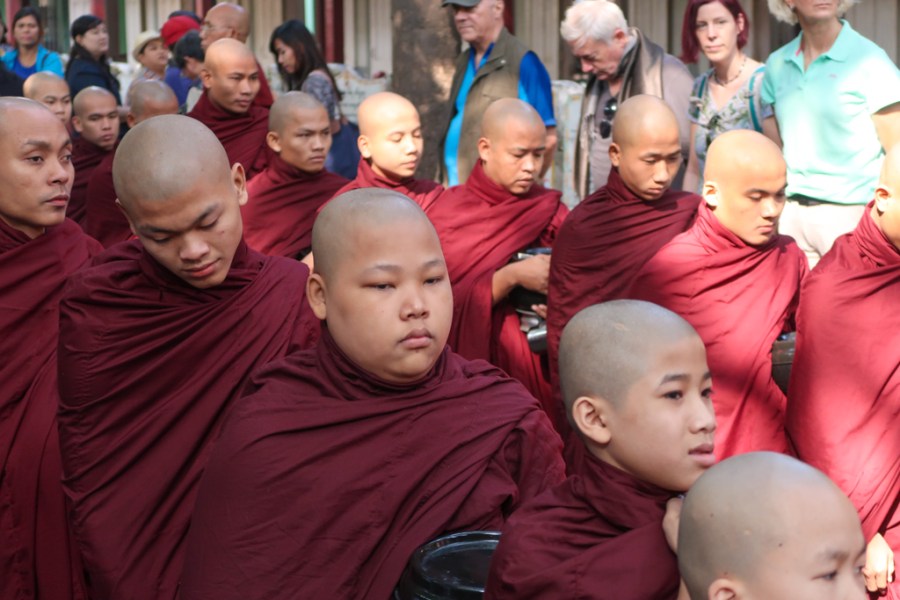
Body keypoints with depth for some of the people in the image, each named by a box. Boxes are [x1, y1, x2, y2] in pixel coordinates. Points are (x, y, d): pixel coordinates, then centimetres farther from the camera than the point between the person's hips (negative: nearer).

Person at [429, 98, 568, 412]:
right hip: (469, 369, -1)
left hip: (540, 368, 2)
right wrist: (511, 276, -19)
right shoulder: (447, 215, -3)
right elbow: (443, 307, -9)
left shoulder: (552, 213, 2)